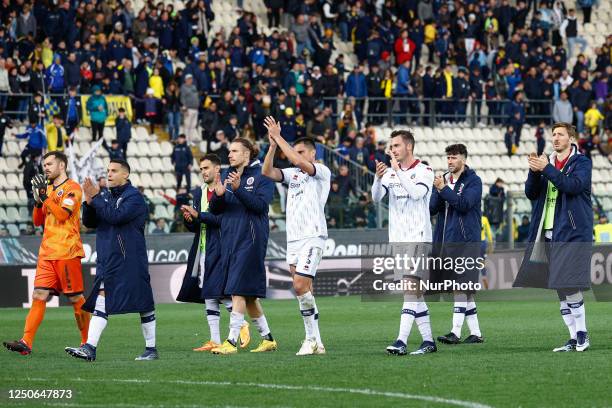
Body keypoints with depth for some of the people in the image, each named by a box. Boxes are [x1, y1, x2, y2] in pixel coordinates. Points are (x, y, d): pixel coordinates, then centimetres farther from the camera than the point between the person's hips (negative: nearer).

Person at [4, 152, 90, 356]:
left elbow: (63, 215, -17)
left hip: (67, 252, -7)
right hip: (47, 252, 7)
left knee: (76, 298, -1)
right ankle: (26, 343, -12)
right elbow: (38, 221, 18)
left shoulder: (72, 188, -4)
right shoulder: (48, 188, 19)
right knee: (39, 296, -4)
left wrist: (44, 196, -15)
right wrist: (38, 200, 2)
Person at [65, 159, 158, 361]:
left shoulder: (134, 197, -7)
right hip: (107, 260, 7)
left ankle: (151, 349, 11)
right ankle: (89, 348, -11)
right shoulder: (107, 197, 15)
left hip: (130, 260, -6)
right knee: (101, 301, -4)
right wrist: (89, 202, -5)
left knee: (144, 304, 2)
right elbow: (89, 223, 12)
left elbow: (116, 216, -21)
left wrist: (96, 198, -16)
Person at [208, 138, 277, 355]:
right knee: (249, 295, 11)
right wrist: (218, 195, -11)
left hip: (250, 238, -7)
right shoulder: (227, 174, 13)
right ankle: (267, 338, 22)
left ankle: (232, 341, -15)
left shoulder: (261, 175, -5)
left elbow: (260, 204, -16)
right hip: (230, 237, 7)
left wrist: (238, 189, -26)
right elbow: (214, 209, 10)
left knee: (239, 290, -13)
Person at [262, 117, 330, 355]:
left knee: (301, 285, -17)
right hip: (293, 238, 7)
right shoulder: (293, 174, 18)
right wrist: (273, 145, -5)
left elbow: (300, 162, -18)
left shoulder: (322, 172, -1)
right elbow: (267, 172, 6)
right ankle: (316, 343, 6)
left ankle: (312, 339, -12)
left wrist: (279, 138, -13)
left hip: (312, 236, -7)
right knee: (303, 290, 4)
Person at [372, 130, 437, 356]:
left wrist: (398, 170, -21)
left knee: (410, 287, -16)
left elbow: (417, 193, -20)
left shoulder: (424, 171, -3)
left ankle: (401, 341, -25)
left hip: (418, 237, -6)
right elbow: (376, 197, -1)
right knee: (414, 292, 8)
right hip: (397, 239, 7)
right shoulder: (390, 173, 12)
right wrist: (378, 178, -19)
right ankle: (428, 341, 13)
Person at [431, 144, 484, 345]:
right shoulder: (443, 180, 15)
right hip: (445, 241, 6)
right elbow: (432, 208, 8)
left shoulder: (473, 181, -3)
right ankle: (475, 333, 13)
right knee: (464, 289, 9)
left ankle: (456, 332, -16)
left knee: (461, 287, -12)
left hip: (465, 241, -6)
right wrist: (439, 192, -9)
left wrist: (443, 189, -19)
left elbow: (464, 204, -16)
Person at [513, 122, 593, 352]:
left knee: (569, 285, -14)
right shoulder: (547, 162, 16)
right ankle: (574, 339, 9)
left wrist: (547, 169, -19)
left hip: (572, 233, -6)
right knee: (560, 289, 5)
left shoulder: (581, 162, 0)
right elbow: (531, 193, 10)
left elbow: (574, 185, -18)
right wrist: (534, 171, -7)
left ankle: (582, 334, -7)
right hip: (547, 234, 6)